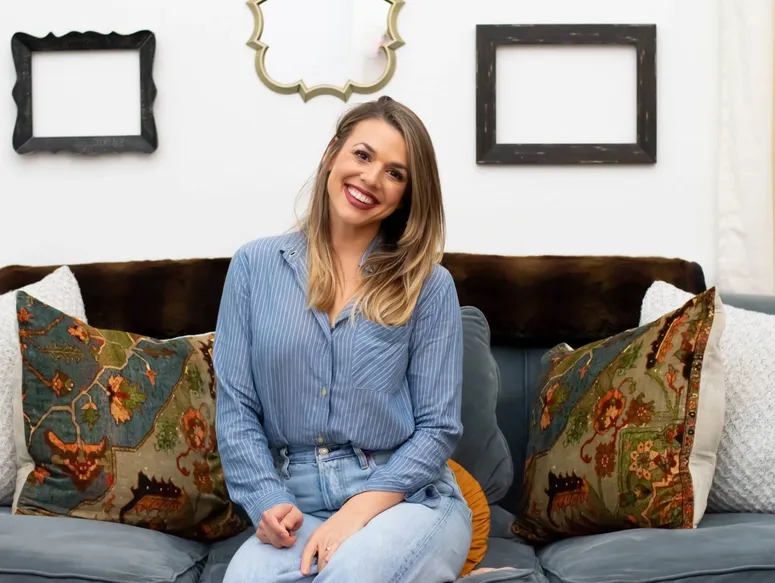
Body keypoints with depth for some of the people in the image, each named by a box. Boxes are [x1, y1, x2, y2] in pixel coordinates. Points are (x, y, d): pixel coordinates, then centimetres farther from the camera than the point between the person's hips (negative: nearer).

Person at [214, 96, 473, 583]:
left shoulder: (428, 285, 0)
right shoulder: (255, 266, 5)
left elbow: (438, 427, -3)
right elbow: (235, 408, 4)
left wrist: (359, 512, -15)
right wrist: (268, 502, -10)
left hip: (407, 499, -1)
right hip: (297, 505, 1)